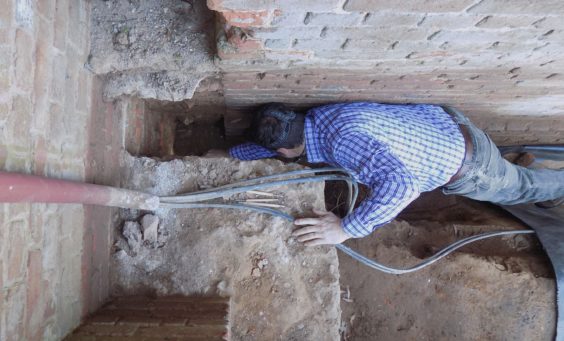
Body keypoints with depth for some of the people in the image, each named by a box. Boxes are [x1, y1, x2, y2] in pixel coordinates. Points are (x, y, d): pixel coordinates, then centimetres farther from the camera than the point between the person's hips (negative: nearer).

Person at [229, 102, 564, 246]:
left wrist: (345, 229, -47)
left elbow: (401, 184, -51)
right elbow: (271, 145, 3)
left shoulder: (343, 138, -40)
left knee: (521, 187, 23)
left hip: (467, 165, -6)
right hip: (444, 120, 7)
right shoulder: (315, 118, -13)